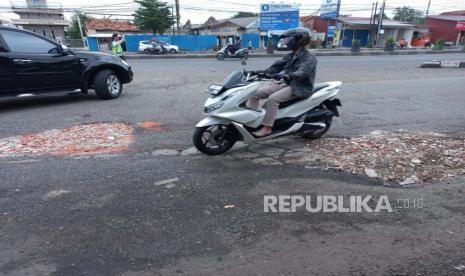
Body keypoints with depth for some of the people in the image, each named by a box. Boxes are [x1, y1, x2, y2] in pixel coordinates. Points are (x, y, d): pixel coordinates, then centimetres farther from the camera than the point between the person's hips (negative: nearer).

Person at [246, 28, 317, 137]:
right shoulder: (290, 56, 16)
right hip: (284, 83, 8)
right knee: (255, 93, -5)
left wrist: (285, 75, -45)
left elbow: (301, 73, -28)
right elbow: (277, 66, 12)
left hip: (299, 88, -8)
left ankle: (267, 128, -27)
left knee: (273, 99, -34)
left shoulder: (309, 58, -10)